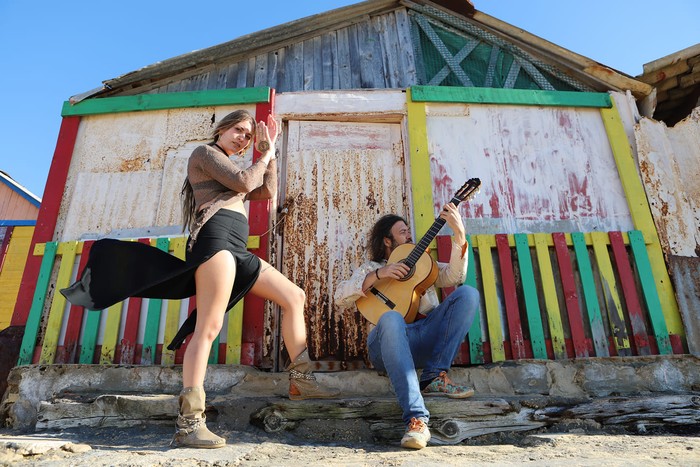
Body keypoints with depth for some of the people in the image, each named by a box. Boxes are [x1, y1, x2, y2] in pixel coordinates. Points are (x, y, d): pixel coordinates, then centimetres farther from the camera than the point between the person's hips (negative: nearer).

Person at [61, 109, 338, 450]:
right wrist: (265, 157, 10)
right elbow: (244, 183, -7)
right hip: (217, 238, -9)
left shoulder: (230, 171, 33)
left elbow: (266, 191, 24)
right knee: (209, 326, -18)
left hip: (237, 250, 9)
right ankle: (188, 423, -18)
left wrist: (269, 151, 23)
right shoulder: (205, 152, 8)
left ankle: (301, 380, 7)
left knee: (294, 297, 6)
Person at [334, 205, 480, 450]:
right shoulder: (370, 268, 23)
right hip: (389, 343, -3)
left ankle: (435, 376, -23)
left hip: (427, 336, 3)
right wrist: (378, 274, -6)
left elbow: (454, 276, 7)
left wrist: (459, 233, -4)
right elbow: (340, 297, 4)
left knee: (468, 294, -16)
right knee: (391, 319, -38)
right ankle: (416, 418, -43)